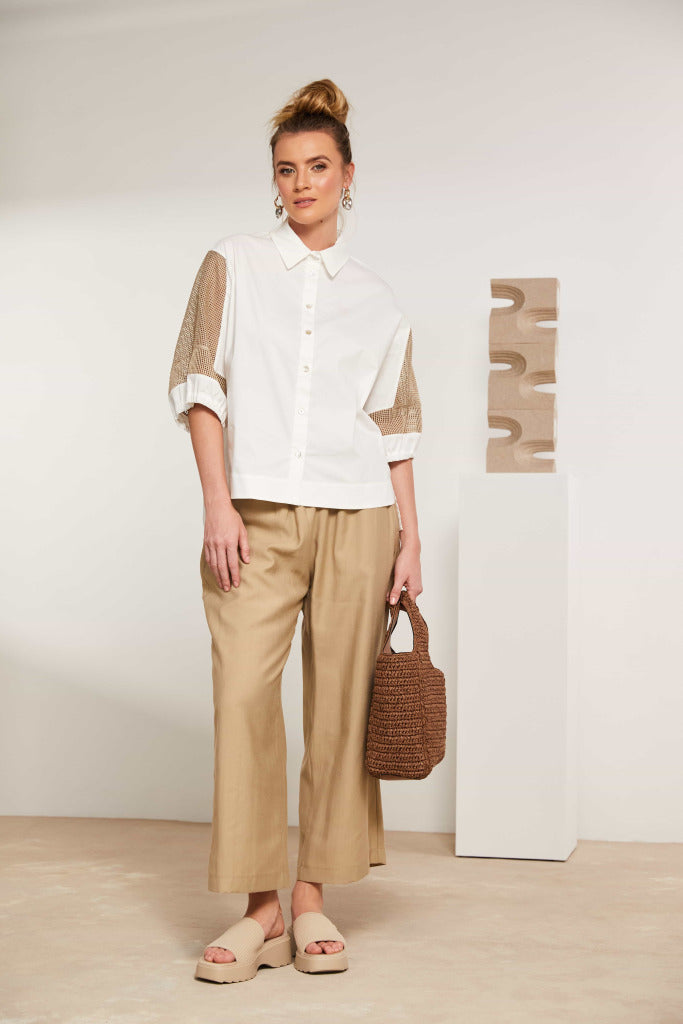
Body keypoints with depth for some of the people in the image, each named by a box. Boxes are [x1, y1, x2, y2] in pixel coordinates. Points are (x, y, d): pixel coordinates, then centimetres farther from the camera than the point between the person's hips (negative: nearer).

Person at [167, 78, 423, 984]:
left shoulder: (376, 299, 14)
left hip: (356, 518, 1)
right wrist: (218, 503, -9)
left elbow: (394, 426, 13)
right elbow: (199, 383, 2)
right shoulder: (232, 266, 11)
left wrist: (411, 537, 4)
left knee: (341, 702, 0)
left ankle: (313, 898, 11)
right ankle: (260, 908, 0)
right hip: (255, 518, -1)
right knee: (243, 695, -10)